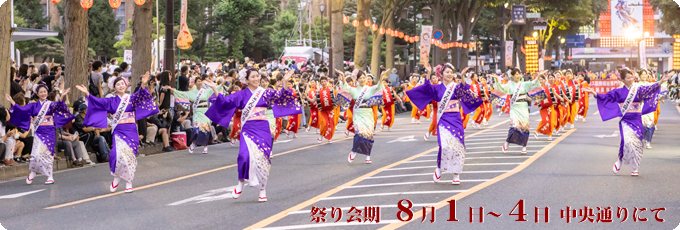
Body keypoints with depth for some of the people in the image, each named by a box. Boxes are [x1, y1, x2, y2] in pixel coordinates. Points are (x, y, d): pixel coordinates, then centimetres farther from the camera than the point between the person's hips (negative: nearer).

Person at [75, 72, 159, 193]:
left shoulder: (132, 98, 6)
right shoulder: (112, 101, 10)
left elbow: (139, 96, -14)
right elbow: (98, 101, 1)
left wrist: (143, 85, -34)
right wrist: (87, 94, -13)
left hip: (131, 131, 0)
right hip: (118, 132, 0)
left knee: (130, 155, -3)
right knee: (119, 154, -18)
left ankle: (129, 183, 8)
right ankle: (116, 178, 4)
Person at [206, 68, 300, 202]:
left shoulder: (266, 93, 7)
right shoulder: (242, 95, 6)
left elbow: (280, 96, -8)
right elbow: (225, 101, -2)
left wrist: (285, 82, -22)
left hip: (263, 130, 1)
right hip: (248, 130, -1)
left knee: (261, 158, -1)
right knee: (246, 155, -19)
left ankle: (262, 190, 10)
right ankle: (241, 184, 2)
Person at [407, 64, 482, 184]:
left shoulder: (456, 86, 4)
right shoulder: (437, 88, 7)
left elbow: (462, 90, -17)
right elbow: (428, 88, -10)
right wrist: (428, 74, -20)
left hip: (456, 119, 1)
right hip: (443, 119, -1)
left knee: (457, 146, -3)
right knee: (445, 145, -18)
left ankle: (456, 175, 7)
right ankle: (439, 169, 5)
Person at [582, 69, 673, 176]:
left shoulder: (639, 89, 4)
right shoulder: (619, 92, 3)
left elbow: (650, 89, -6)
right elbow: (605, 97, 3)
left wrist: (661, 81, -20)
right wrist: (594, 93, -9)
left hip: (637, 120, 2)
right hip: (625, 121, -2)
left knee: (636, 143, 1)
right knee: (627, 141, -22)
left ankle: (635, 169, 12)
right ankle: (619, 162, 0)